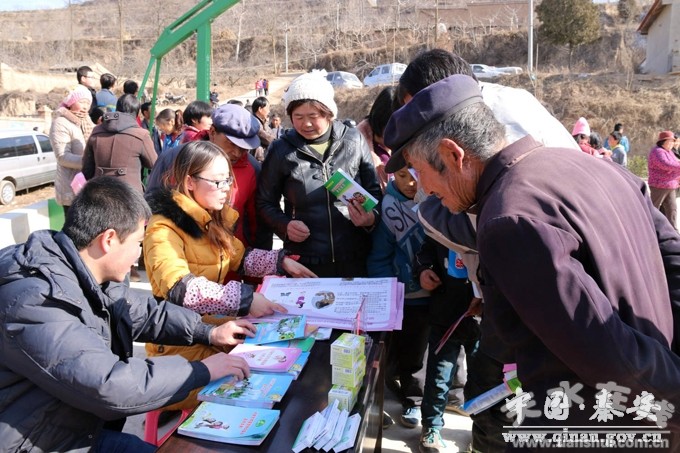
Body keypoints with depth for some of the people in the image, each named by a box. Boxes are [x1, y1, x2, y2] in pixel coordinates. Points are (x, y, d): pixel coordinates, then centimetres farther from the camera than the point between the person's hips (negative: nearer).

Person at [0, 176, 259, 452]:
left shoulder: (88, 277, -2)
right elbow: (110, 385, -34)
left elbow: (144, 313, 14)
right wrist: (201, 371, -24)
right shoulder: (36, 300, -30)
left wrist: (208, 333, 5)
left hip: (87, 430, 8)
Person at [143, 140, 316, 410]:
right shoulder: (164, 229, -19)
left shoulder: (211, 219, 7)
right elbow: (179, 289, -33)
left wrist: (281, 261, 3)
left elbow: (239, 258, 18)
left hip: (214, 322, 8)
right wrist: (243, 299, -39)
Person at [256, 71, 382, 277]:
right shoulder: (281, 150, -2)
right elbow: (265, 201, 8)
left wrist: (372, 217, -12)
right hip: (304, 262, 0)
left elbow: (374, 190, 7)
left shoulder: (354, 141, -2)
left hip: (355, 258, 1)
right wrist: (284, 225, -9)